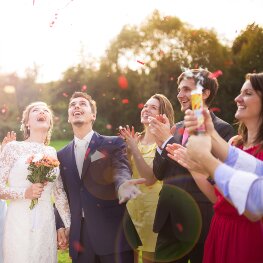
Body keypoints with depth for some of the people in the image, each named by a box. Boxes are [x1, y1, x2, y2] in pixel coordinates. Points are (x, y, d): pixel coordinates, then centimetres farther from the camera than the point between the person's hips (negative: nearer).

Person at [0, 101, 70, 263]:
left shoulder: (53, 153, 10)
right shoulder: (13, 148, 0)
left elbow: (60, 193, 13)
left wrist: (69, 225, 9)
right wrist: (25, 193, -16)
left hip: (46, 223, 3)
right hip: (19, 221, -3)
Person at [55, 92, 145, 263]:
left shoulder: (114, 144, 0)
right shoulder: (62, 155, 12)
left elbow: (121, 170, -18)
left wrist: (122, 184, -41)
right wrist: (60, 226, 4)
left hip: (113, 233, -3)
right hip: (79, 236, 4)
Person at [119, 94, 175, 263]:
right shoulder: (136, 139, 3)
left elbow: (150, 178, -22)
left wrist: (134, 148, -22)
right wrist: (126, 147, -9)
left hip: (152, 206, -5)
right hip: (130, 204, 5)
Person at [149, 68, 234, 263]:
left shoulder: (222, 129, -8)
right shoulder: (178, 127, 11)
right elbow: (159, 173, 10)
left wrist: (169, 141, -17)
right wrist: (161, 144, -9)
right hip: (169, 220, 6)